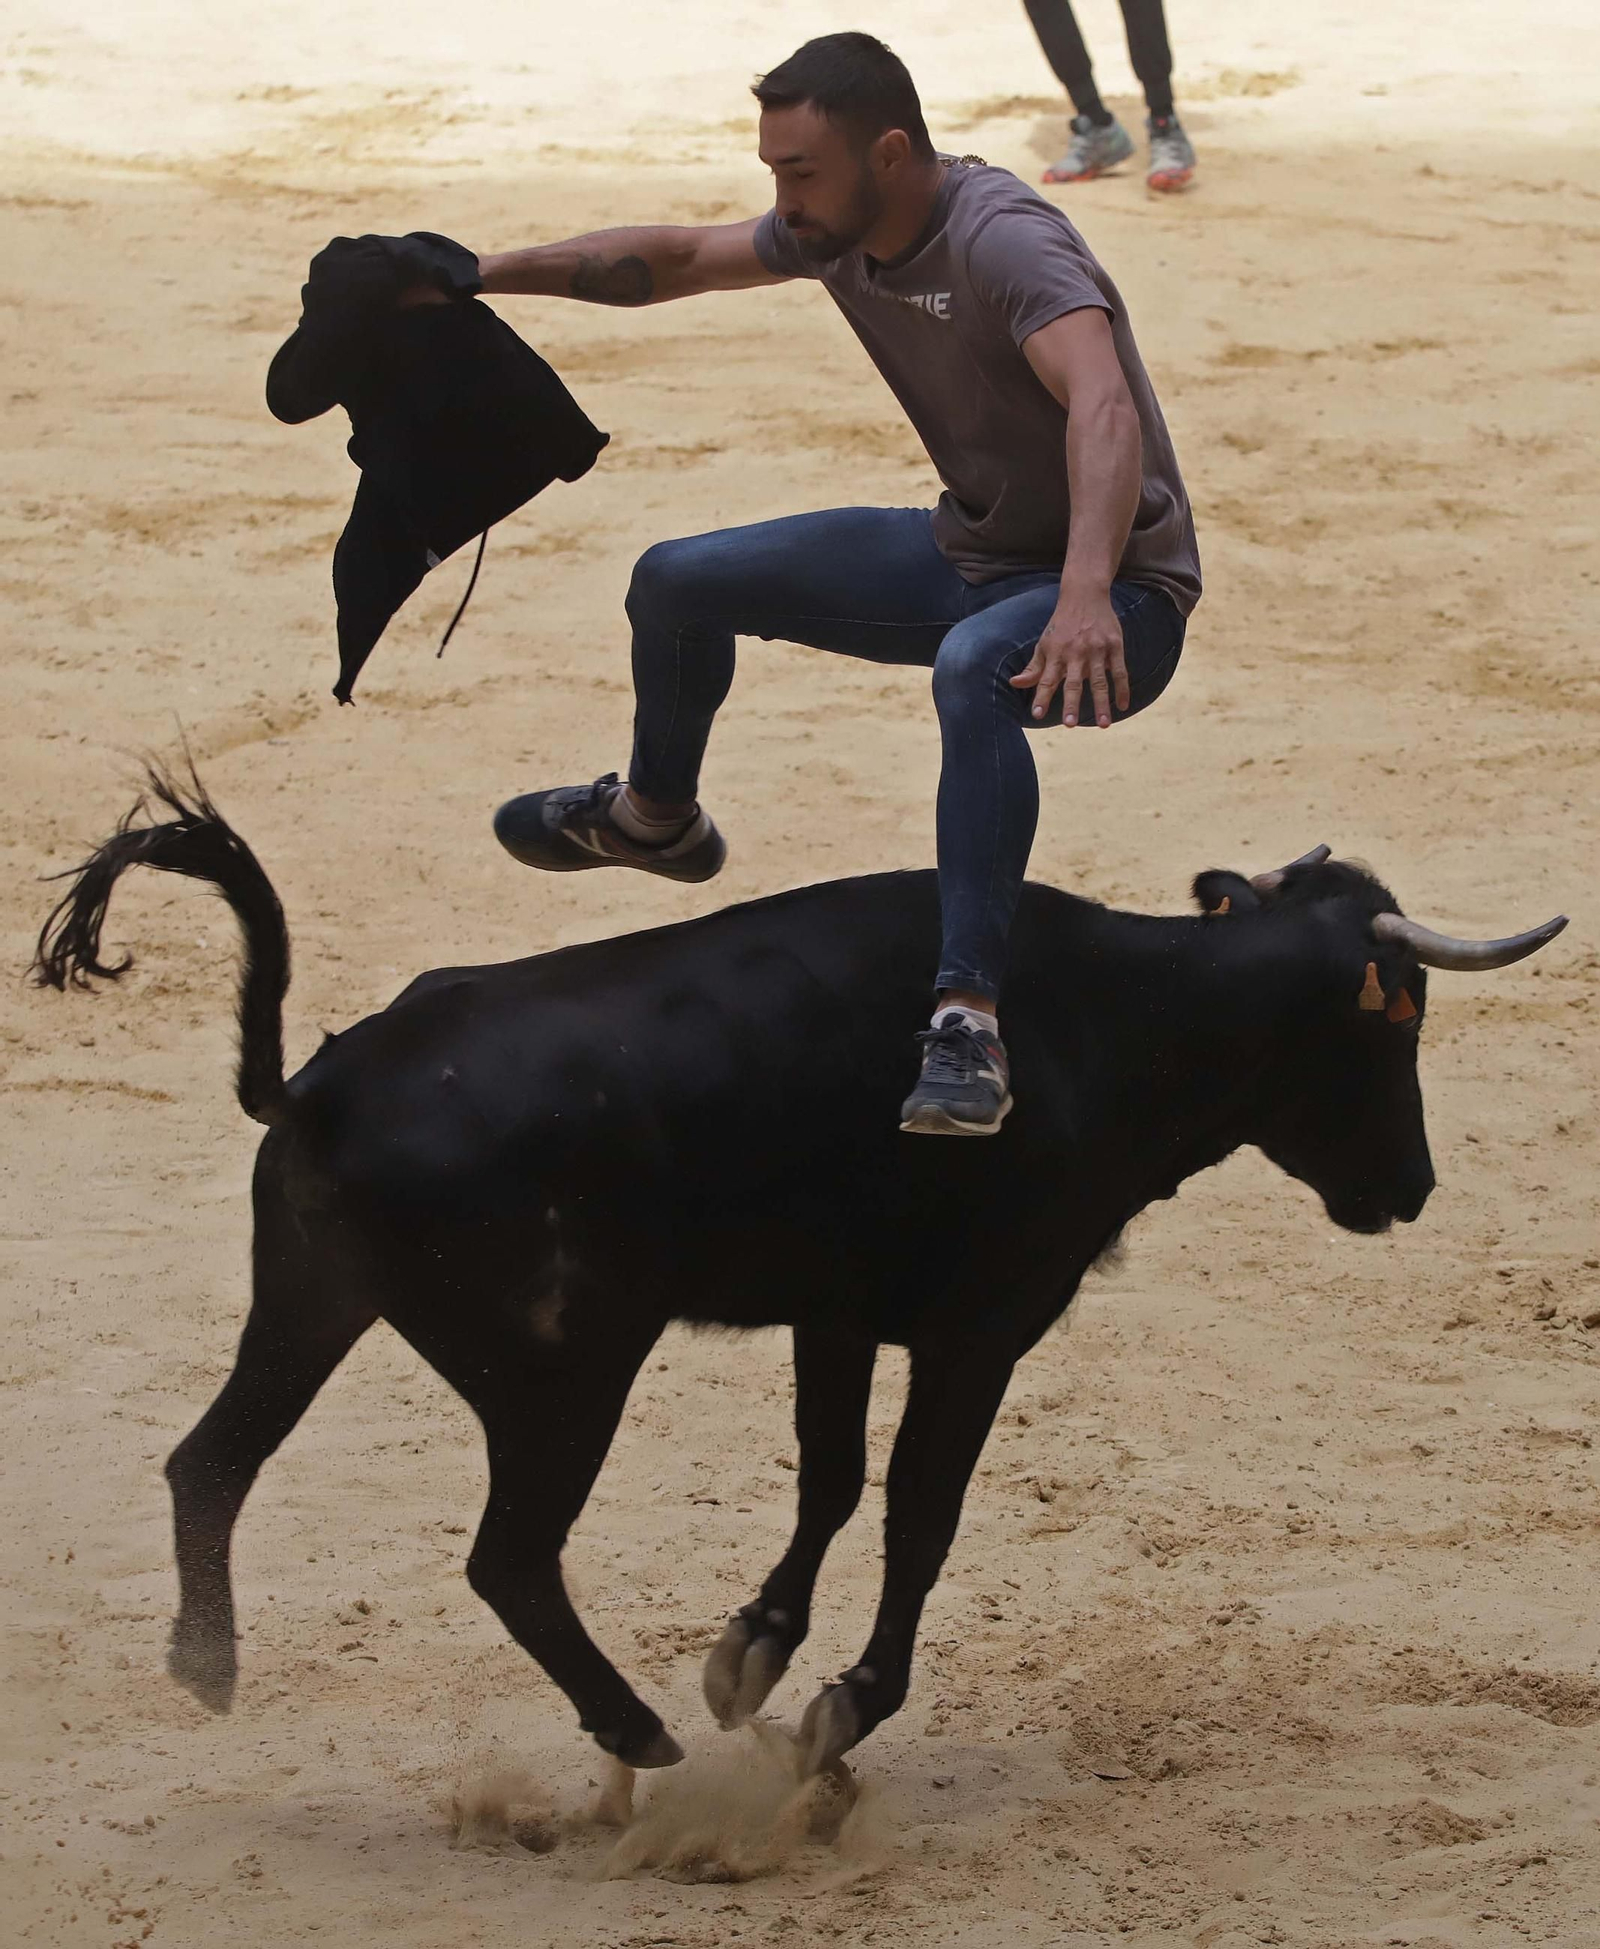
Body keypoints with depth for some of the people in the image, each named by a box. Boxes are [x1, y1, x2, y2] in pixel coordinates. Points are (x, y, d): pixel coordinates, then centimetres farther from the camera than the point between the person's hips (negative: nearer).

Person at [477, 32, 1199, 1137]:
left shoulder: (1002, 239, -29)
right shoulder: (837, 230, -2)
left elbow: (1102, 404, -46)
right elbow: (681, 260, 16)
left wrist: (1085, 594, -61)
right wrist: (493, 275, 8)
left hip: (1115, 591, -9)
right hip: (968, 551, 9)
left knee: (975, 668, -43)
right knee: (677, 584, 10)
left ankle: (969, 1026, -45)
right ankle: (656, 818, 40)